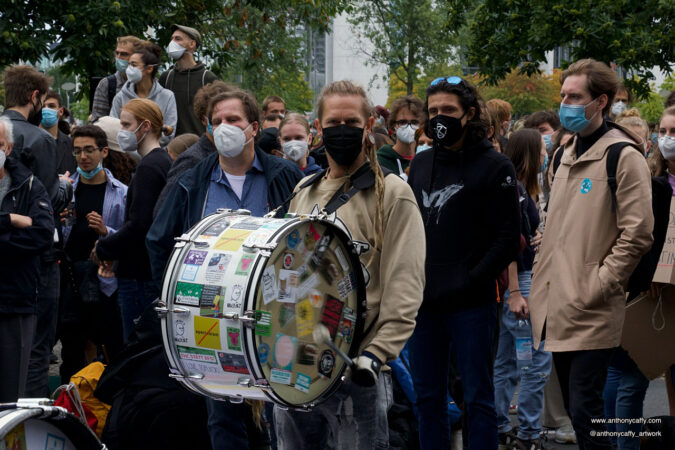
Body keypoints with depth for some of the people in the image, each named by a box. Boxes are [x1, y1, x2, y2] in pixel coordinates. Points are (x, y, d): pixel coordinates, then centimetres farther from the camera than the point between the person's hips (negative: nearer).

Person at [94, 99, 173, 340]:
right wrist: (109, 248, 12)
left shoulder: (149, 167, -15)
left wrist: (103, 248, -7)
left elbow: (138, 227, -21)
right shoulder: (165, 161, 15)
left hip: (140, 275, -10)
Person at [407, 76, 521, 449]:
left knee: (477, 399, 1)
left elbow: (508, 239, -8)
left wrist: (471, 280, -15)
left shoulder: (494, 167, -4)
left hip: (470, 305, -6)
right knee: (427, 399, 11)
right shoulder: (421, 165, 14)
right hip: (422, 302, 6)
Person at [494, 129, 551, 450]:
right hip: (518, 282, -10)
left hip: (519, 282, 10)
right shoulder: (514, 189, -14)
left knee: (507, 362, 13)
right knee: (536, 360, -6)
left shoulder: (522, 189, 15)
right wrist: (515, 292, -21)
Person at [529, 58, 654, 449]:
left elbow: (638, 234, -15)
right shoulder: (565, 156, 16)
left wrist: (598, 286, -16)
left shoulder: (623, 156, -10)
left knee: (585, 409, -10)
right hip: (559, 307, 8)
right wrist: (543, 280, 15)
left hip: (592, 312, -8)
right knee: (574, 406, 12)